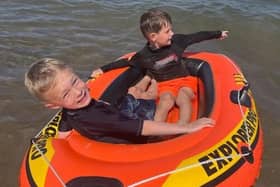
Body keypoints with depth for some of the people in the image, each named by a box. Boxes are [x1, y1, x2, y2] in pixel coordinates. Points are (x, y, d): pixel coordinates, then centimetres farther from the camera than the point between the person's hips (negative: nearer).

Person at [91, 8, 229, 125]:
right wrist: (103, 69, 1)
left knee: (183, 98, -30)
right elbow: (127, 62, 2)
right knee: (166, 100, -32)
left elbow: (196, 37, 5)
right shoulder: (144, 56, -12)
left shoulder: (177, 41, -7)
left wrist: (218, 34, 17)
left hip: (183, 80, 2)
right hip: (165, 85, -2)